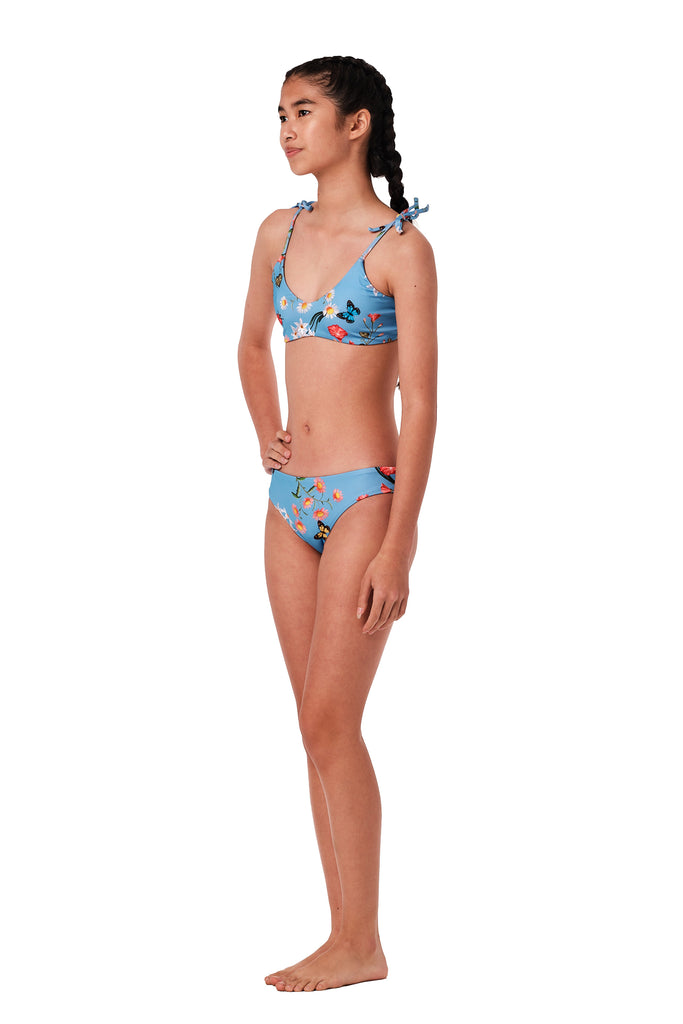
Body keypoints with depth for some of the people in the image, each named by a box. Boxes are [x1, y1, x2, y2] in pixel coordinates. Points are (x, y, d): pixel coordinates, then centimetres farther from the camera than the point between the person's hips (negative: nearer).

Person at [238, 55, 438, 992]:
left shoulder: (401, 247, -9)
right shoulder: (279, 233, 10)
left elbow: (420, 403, -12)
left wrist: (399, 544, -16)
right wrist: (265, 434, 14)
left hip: (365, 498, -6)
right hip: (292, 502, 7)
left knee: (330, 720, -8)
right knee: (322, 726, 8)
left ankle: (361, 943, 3)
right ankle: (346, 935, 16)